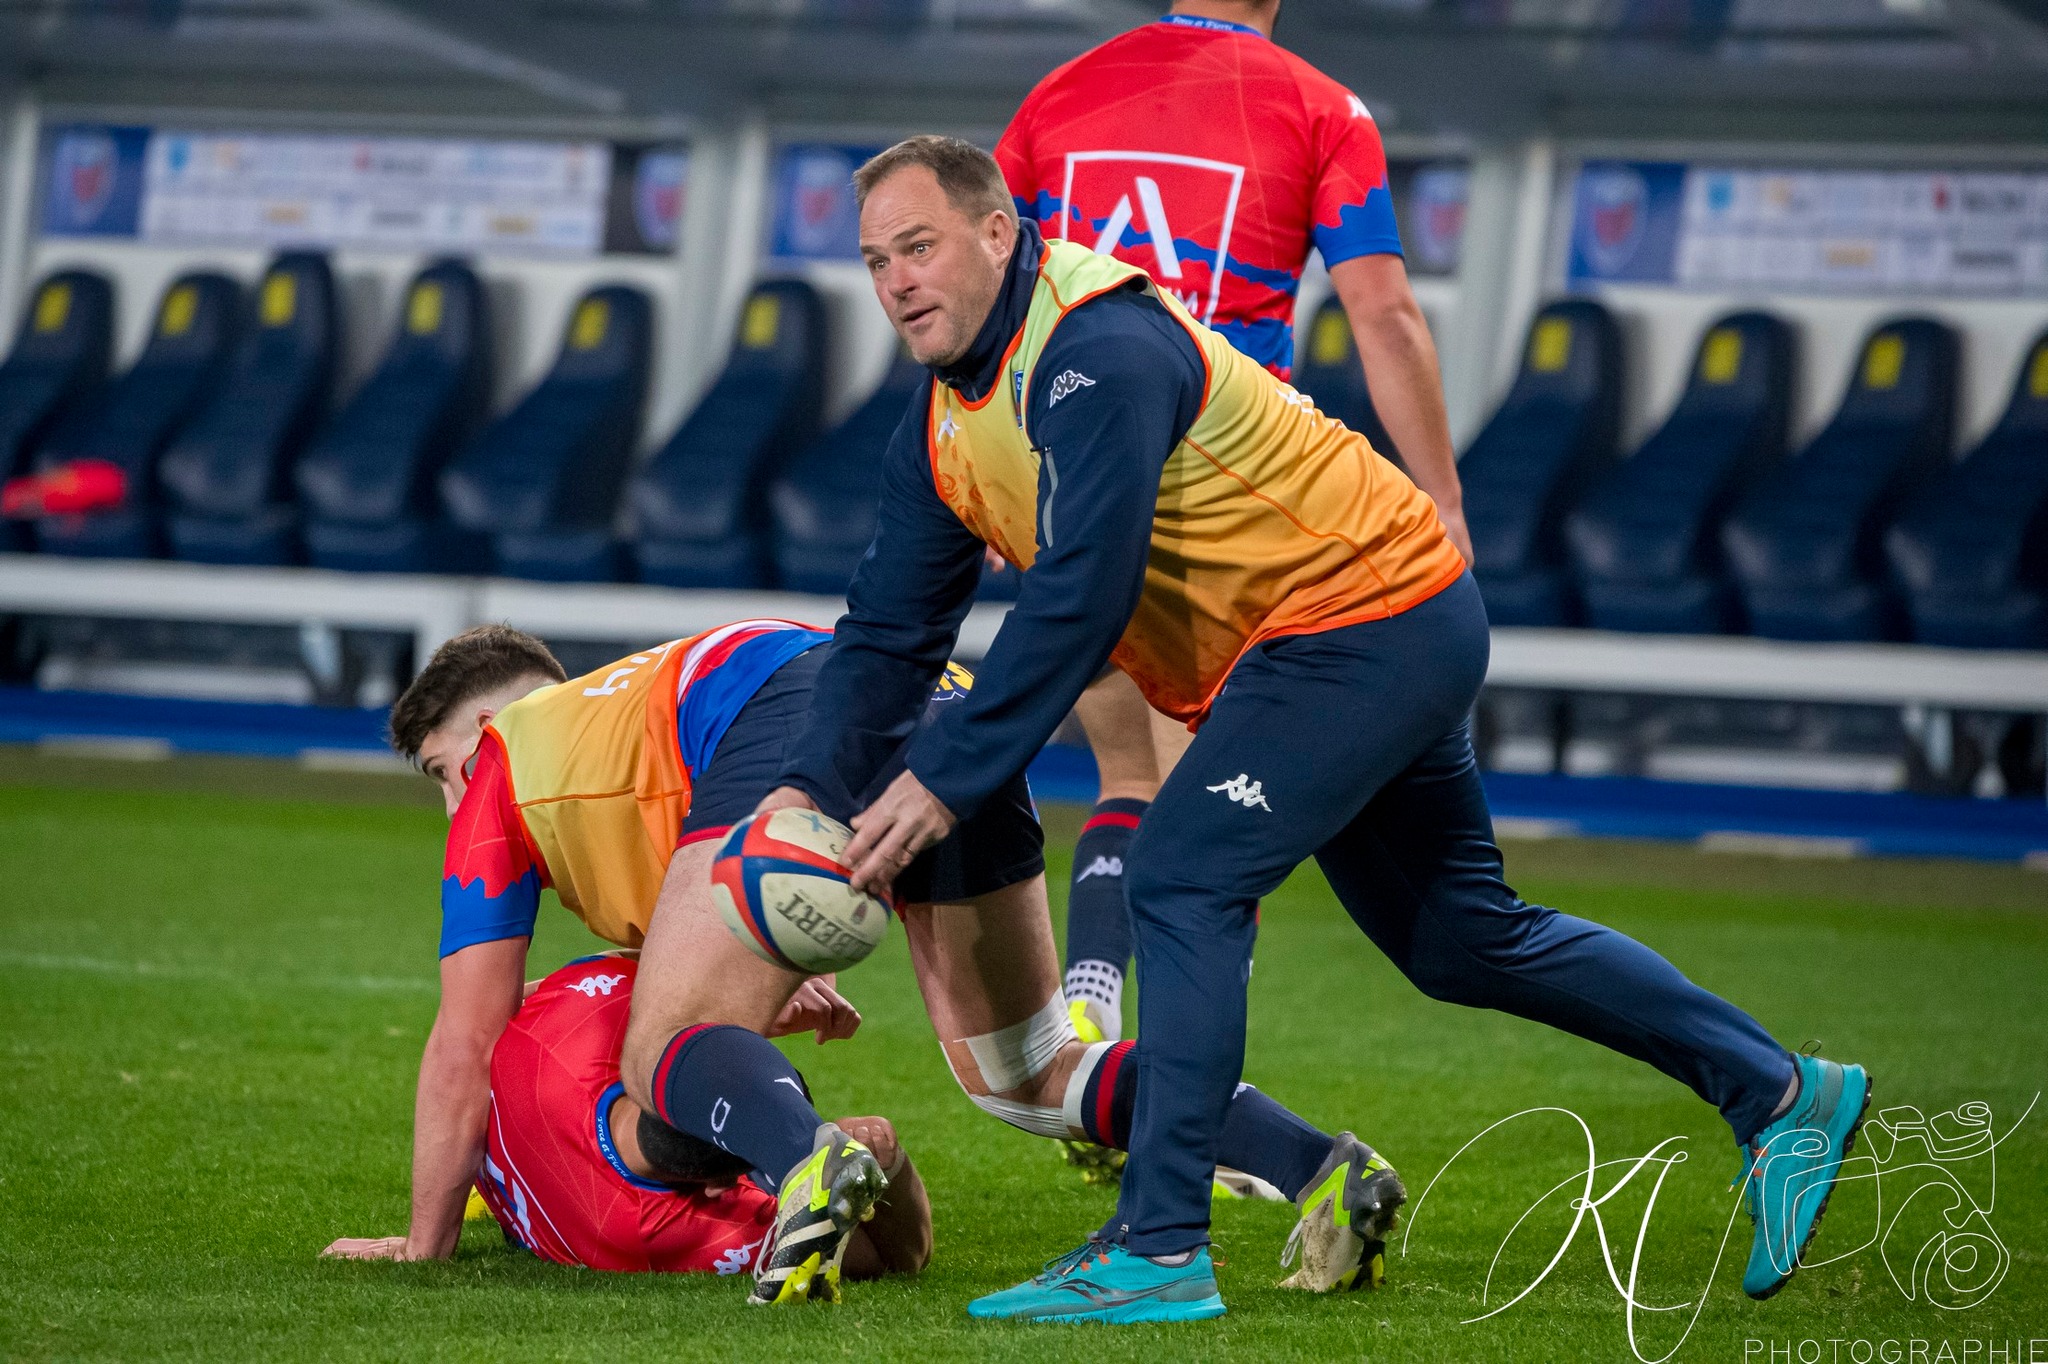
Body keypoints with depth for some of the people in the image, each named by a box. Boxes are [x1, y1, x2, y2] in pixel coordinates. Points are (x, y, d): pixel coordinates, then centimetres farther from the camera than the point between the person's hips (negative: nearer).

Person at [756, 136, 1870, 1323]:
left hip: (1369, 614, -10)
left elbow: (1077, 602, -31)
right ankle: (1779, 1091, 29)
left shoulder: (1100, 352, -25)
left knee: (1185, 881, -20)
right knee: (1464, 941, 17)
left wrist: (945, 778, -31)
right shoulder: (942, 431, 4)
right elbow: (890, 631, 6)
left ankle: (1161, 1253, -18)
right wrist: (812, 786, -9)